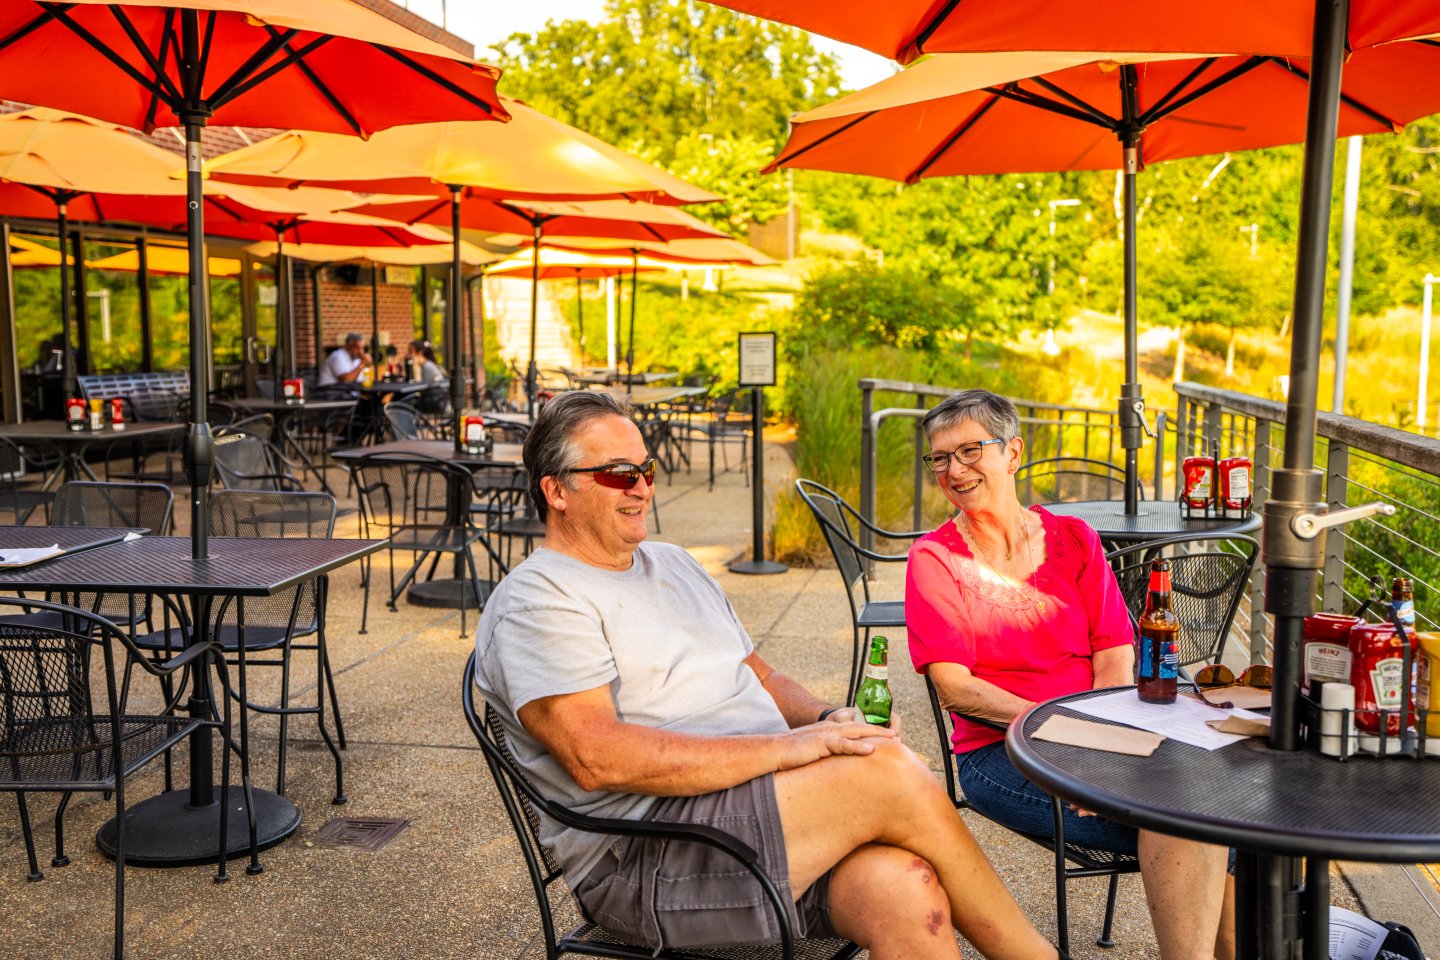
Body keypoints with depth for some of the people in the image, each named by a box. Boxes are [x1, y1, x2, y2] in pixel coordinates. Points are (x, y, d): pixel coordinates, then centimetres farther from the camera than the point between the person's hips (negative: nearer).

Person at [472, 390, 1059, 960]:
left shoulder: (673, 564, 23)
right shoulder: (537, 601, -4)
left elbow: (760, 676, 26)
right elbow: (596, 756, -18)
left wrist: (828, 721, 2)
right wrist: (784, 747, -19)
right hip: (642, 861, -7)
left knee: (906, 887, -25)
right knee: (889, 768, -23)